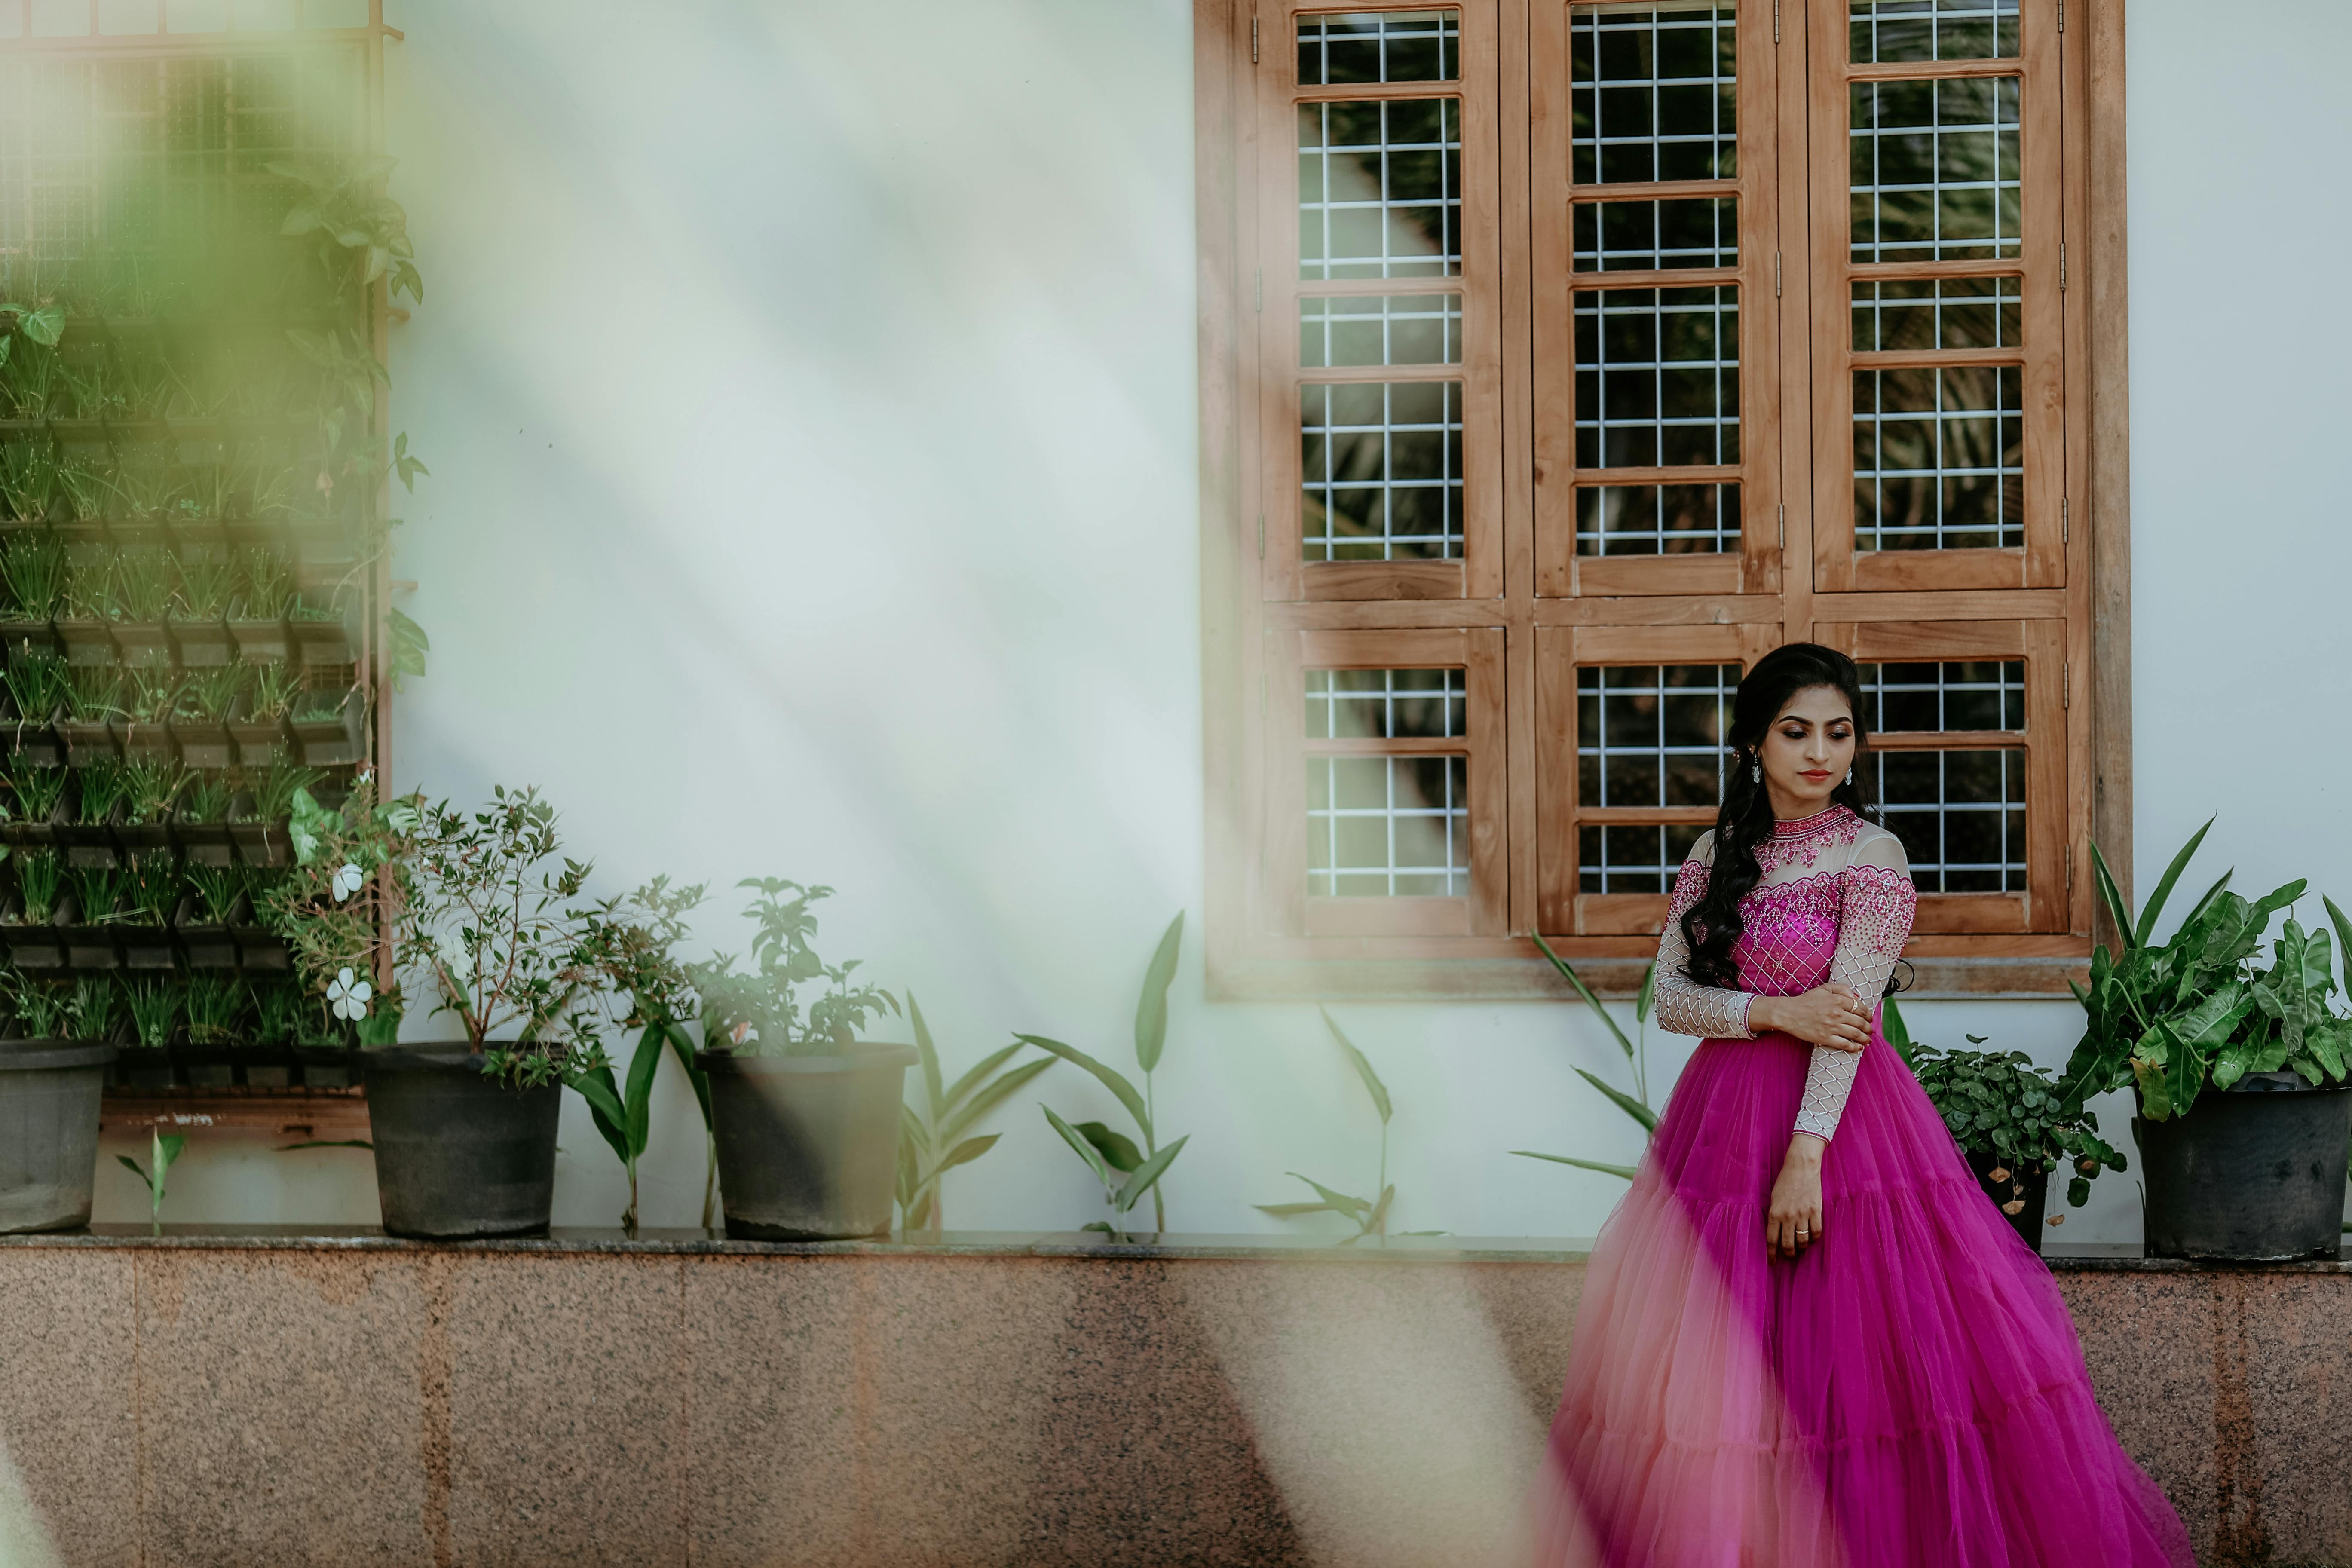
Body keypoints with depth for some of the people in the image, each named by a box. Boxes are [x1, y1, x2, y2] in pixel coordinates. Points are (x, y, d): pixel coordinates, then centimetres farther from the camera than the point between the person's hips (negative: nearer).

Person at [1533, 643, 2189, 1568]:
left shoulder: (1872, 856, -6)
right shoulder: (1718, 854, 8)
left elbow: (1848, 1013, -14)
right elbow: (1669, 999, 4)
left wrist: (1805, 1155, -22)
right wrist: (1776, 1013, -14)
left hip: (1841, 1112, -5)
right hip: (1724, 1110, 5)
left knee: (1845, 1365, -5)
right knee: (1716, 1374, 5)